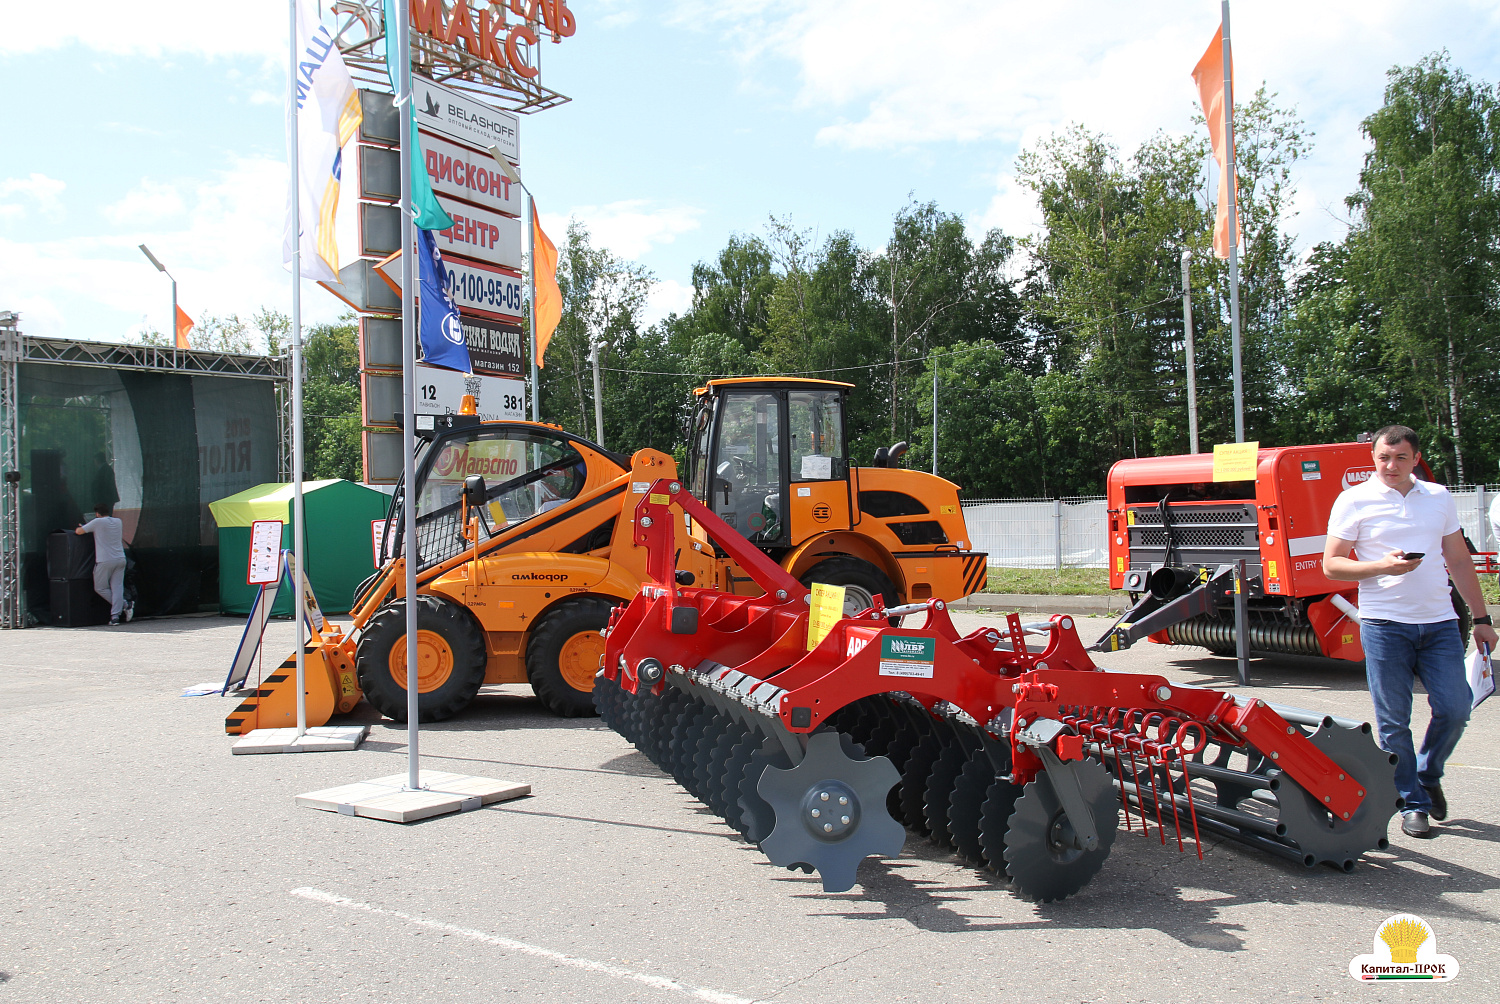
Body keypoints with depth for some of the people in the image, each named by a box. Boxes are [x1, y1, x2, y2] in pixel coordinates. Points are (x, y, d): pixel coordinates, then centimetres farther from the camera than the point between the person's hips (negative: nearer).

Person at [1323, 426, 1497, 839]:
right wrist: (1382, 567, -18)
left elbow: (1459, 560, 16)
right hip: (1384, 624, -3)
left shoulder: (1439, 498, 12)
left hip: (1439, 622, 3)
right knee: (1393, 722, 1)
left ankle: (1428, 775, 27)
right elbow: (1331, 564, -2)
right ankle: (1412, 804, 15)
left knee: (1455, 709, -1)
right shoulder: (1354, 501, 0)